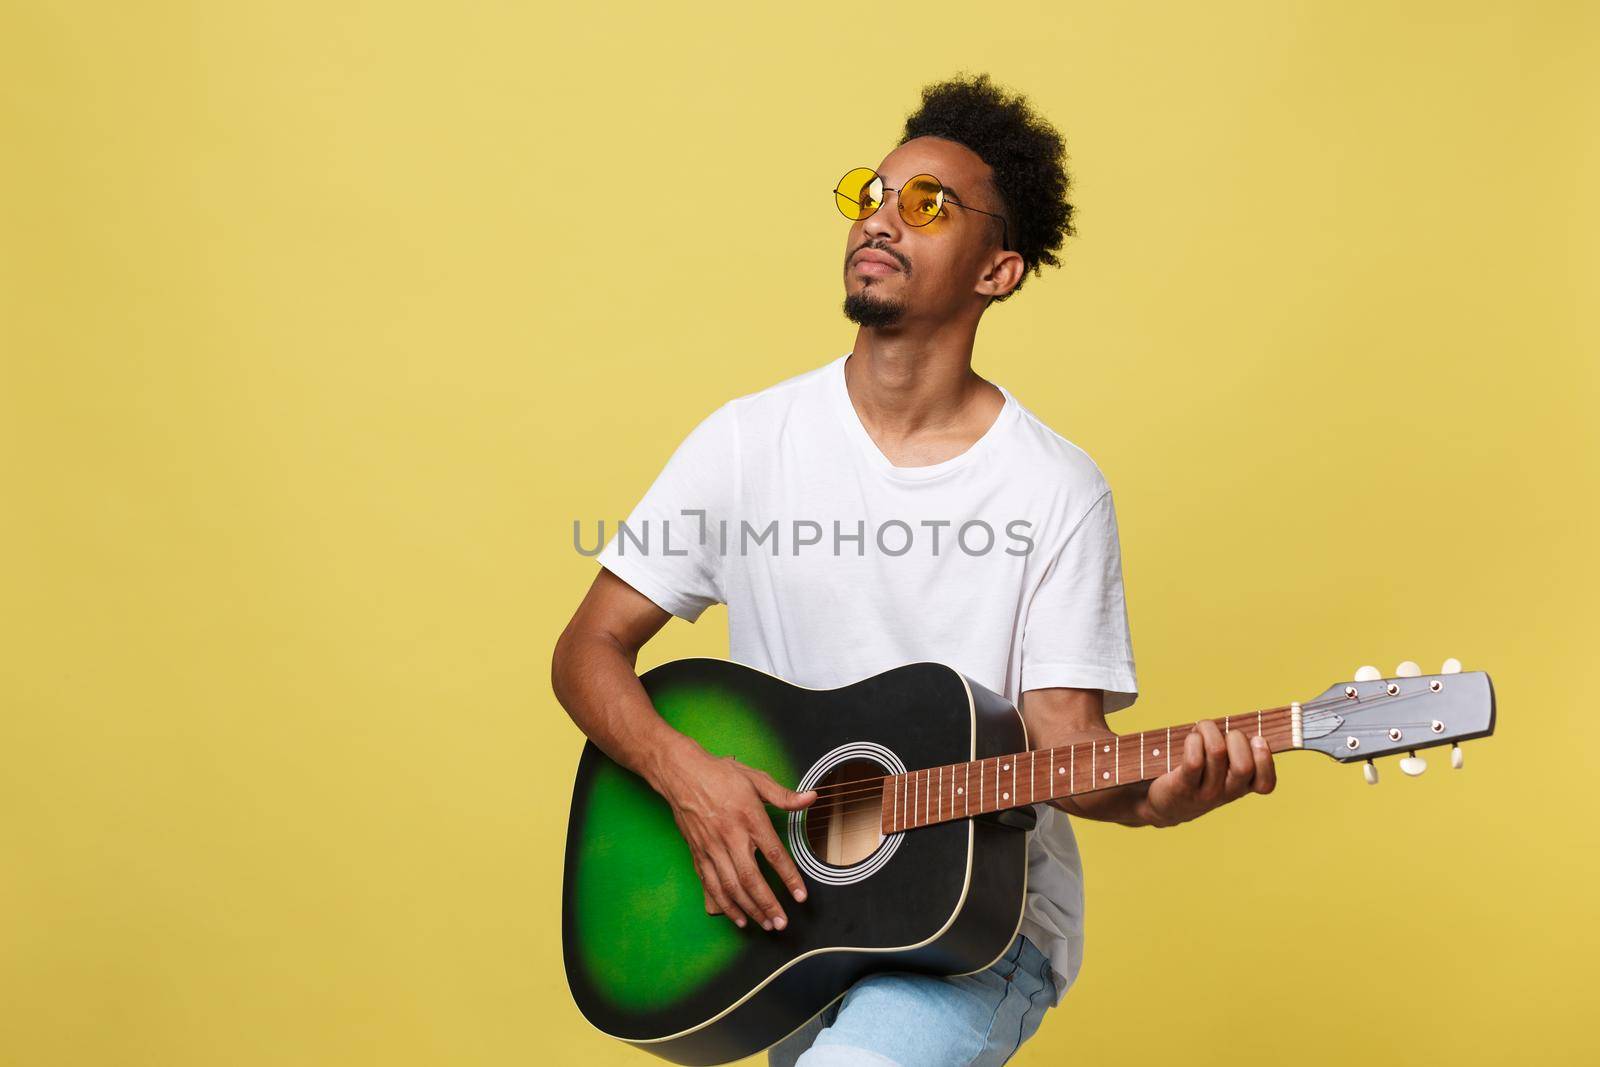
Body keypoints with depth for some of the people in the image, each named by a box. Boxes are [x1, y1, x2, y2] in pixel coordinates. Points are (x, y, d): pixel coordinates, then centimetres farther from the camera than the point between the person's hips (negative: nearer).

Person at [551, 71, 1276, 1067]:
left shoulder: (1058, 490, -6)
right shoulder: (749, 441, -1)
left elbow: (1062, 738, -7)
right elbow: (591, 648, 1)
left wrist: (1148, 795, -28)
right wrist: (686, 772, -17)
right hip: (775, 887, 3)